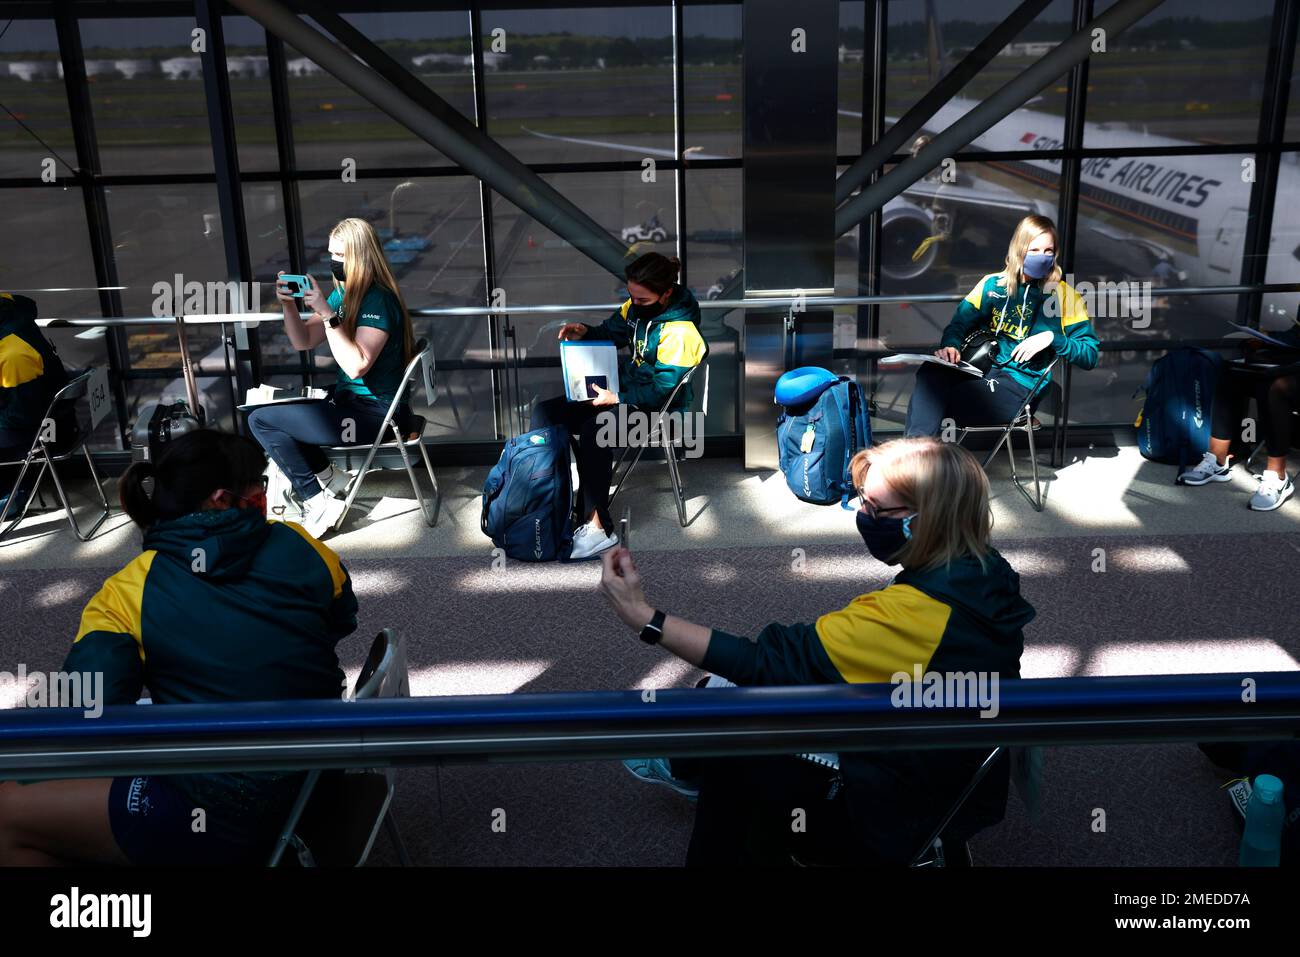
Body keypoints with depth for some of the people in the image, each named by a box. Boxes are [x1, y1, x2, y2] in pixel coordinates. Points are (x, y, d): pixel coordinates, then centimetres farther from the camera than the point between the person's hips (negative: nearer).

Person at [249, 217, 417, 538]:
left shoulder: (377, 300, -19)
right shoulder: (344, 293, 9)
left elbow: (356, 366, -28)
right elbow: (303, 341, 12)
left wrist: (328, 315, -28)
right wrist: (289, 304, -5)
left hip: (374, 413, -10)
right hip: (352, 400, 10)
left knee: (261, 420, -10)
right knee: (277, 408, 23)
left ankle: (317, 500, -4)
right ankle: (331, 479, 14)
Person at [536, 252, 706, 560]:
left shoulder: (680, 333, -22)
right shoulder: (636, 306, 1)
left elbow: (661, 390, -23)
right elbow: (611, 333, 19)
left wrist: (618, 398, -29)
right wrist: (585, 333, -1)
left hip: (657, 407, -9)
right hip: (625, 385, 9)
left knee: (593, 430, -37)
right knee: (545, 412, -3)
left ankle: (598, 527, -32)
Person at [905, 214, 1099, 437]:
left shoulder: (1064, 296, 6)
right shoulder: (993, 284, 15)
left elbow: (1090, 355, 3)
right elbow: (960, 322, 14)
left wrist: (1052, 338, -15)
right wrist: (950, 345, -9)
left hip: (1020, 383, -4)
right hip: (979, 368, 4)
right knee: (930, 372, -32)